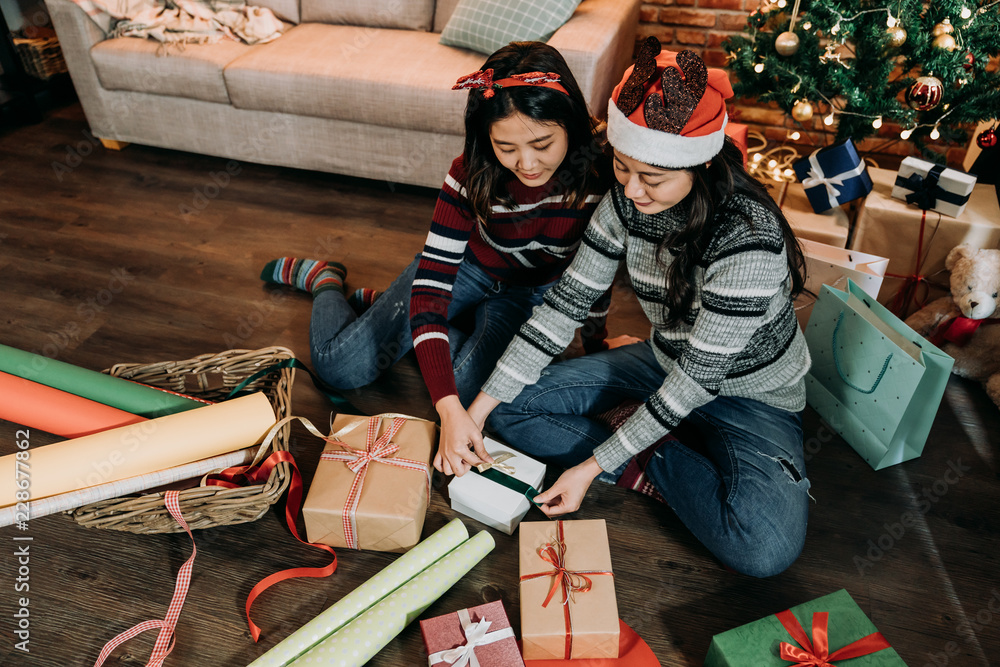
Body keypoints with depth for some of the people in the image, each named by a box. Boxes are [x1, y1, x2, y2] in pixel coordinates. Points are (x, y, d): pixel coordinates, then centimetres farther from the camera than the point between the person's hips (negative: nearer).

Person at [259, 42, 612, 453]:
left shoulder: (606, 171, -28)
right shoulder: (471, 176, -31)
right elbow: (431, 284, -34)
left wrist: (595, 349, 4)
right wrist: (448, 410, -43)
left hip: (534, 295, 2)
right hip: (464, 269, -1)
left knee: (468, 393, -21)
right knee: (339, 368, -5)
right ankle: (325, 280, 30)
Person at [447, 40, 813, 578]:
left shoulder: (748, 237, -33)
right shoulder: (627, 201, -14)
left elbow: (700, 376, -28)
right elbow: (566, 303, -11)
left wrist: (595, 465, -25)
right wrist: (479, 407, -15)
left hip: (752, 396, -4)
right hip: (669, 364, 5)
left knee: (765, 548, -31)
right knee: (511, 406, -7)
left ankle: (653, 461, -5)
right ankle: (654, 468, -7)